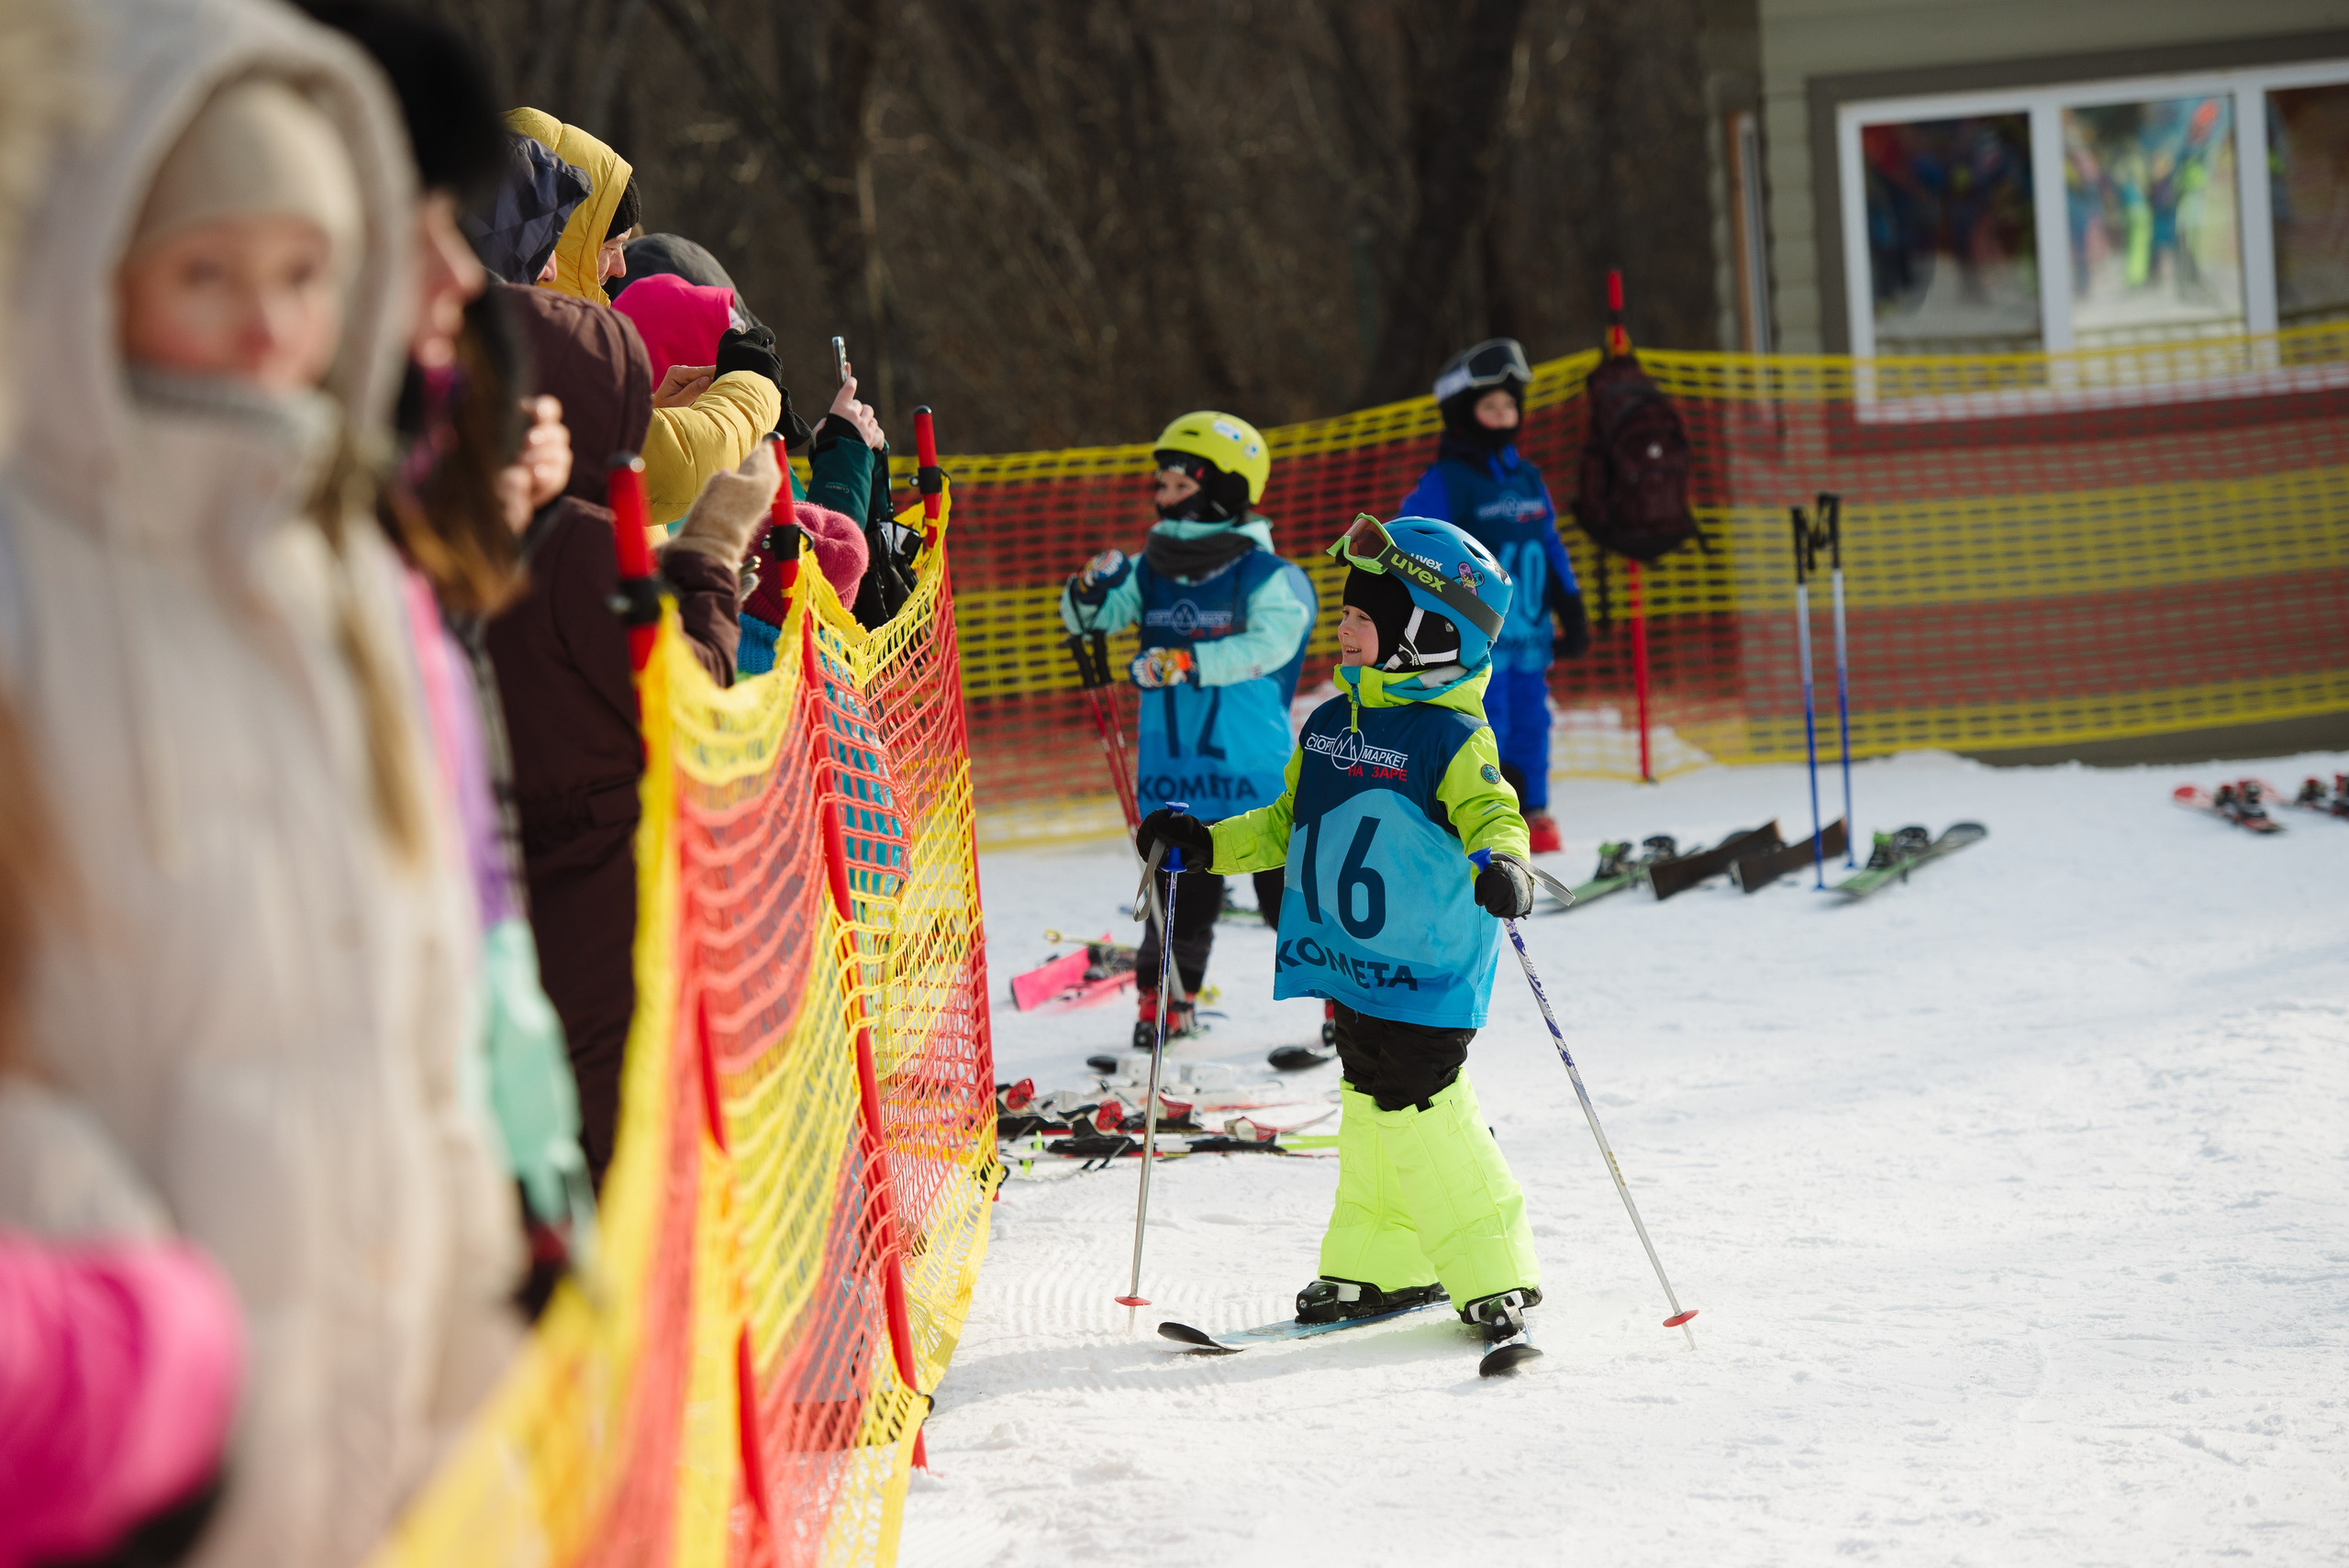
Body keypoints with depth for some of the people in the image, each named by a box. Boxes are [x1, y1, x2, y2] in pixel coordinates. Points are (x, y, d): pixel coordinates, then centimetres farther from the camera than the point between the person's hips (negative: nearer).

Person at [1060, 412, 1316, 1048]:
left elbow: (1268, 644, -22)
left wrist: (1188, 662, -32)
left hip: (1253, 767, -4)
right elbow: (1090, 618, 8)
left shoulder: (1266, 577, -8)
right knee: (1180, 896, 10)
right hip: (1173, 771, 4)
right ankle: (1167, 999, 26)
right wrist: (1089, 591, -16)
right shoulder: (1150, 571, 8)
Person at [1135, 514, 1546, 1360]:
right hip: (1354, 964, 8)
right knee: (1371, 1103, 14)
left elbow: (1491, 814, -23)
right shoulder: (1328, 725, 12)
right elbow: (1286, 824, 23)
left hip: (1427, 970, -8)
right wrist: (1207, 842, 14)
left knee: (1417, 1107, -12)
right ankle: (1381, 1264, 25)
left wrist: (1501, 864, -44)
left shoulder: (1449, 737, -12)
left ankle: (1494, 1273, -1)